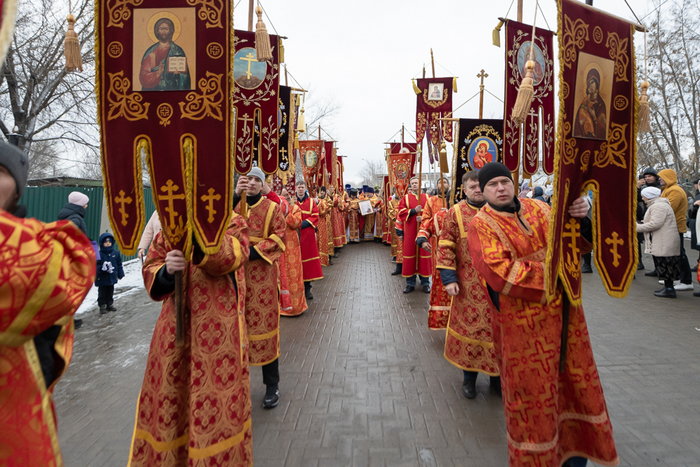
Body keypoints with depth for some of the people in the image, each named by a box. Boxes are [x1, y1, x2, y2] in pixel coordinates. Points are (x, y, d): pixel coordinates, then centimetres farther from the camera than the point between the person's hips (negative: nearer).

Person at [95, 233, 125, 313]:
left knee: (110, 292, 17)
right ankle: (102, 306, 13)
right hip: (102, 278, -4)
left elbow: (119, 265, 9)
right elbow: (96, 265, -13)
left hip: (112, 277, 4)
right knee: (102, 293, 4)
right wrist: (101, 268, -31)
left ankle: (109, 305, 29)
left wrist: (120, 274, 11)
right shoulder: (99, 254, -12)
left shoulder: (116, 253, 1)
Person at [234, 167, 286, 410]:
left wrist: (256, 251, -14)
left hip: (262, 274, -2)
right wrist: (235, 194, -20)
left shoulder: (271, 208, 6)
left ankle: (272, 385, 12)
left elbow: (279, 237, -2)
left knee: (264, 324, 1)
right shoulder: (233, 204, 11)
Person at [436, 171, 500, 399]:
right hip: (469, 285, -2)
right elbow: (445, 246, -4)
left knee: (497, 327, 11)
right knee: (469, 326, 7)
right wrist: (449, 278, -11)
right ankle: (469, 376, 25)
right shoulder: (455, 213, -3)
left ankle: (496, 375, 29)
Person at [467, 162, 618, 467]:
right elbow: (502, 273, -23)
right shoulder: (481, 226, -10)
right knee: (532, 390, 8)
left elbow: (575, 244, 3)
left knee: (574, 381, 18)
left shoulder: (537, 209, 5)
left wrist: (580, 218, -19)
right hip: (523, 323, -5)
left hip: (564, 312, 6)